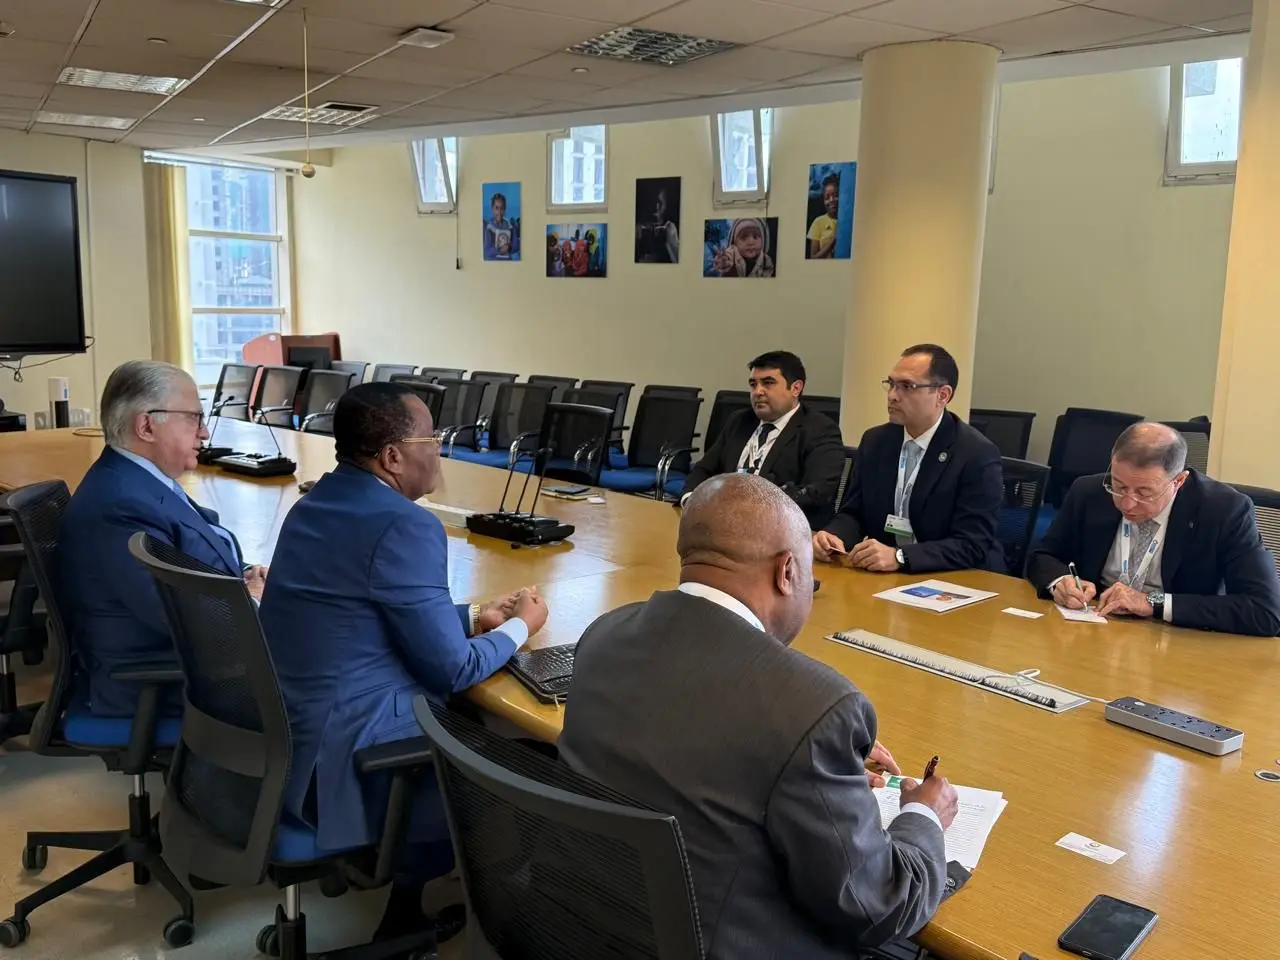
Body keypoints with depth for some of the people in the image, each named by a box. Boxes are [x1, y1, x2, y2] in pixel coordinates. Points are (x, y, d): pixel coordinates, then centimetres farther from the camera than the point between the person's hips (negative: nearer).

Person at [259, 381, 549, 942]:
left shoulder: (318, 503, 7)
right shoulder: (406, 526, -22)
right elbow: (453, 671, -16)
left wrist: (474, 616, 15)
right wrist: (519, 628, 2)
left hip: (285, 729, 9)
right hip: (344, 753, -9)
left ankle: (410, 896, 28)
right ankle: (406, 910, 27)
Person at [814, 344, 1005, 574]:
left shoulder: (977, 454, -12)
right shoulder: (875, 441, 5)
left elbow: (973, 546, -17)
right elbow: (853, 513, 9)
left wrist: (899, 557, -28)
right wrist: (834, 536, -13)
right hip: (883, 578, 4)